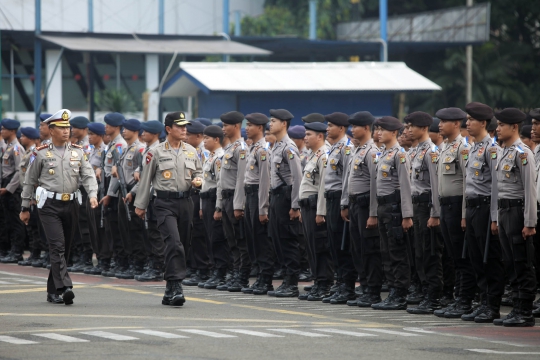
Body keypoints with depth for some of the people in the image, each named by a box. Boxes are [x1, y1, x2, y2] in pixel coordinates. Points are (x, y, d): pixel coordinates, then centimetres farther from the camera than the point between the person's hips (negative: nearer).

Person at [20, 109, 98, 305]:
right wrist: (25, 208, 7)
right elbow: (29, 181, 6)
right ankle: (65, 287, -25)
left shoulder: (78, 152, 9)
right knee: (57, 245, -16)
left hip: (71, 205, 4)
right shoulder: (41, 153, 0)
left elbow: (88, 175, 3)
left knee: (64, 248, 9)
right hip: (49, 205, -4)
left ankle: (53, 291, 19)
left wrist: (93, 195, -16)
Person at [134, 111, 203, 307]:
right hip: (165, 203, -5)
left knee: (179, 244, 9)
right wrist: (140, 205, 6)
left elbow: (198, 172, 20)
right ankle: (175, 287, -21)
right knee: (174, 243, -19)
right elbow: (146, 179, 4)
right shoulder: (156, 152, -2)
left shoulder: (191, 151, 10)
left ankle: (170, 291, 19)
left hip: (185, 201, 5)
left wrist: (198, 180, -5)